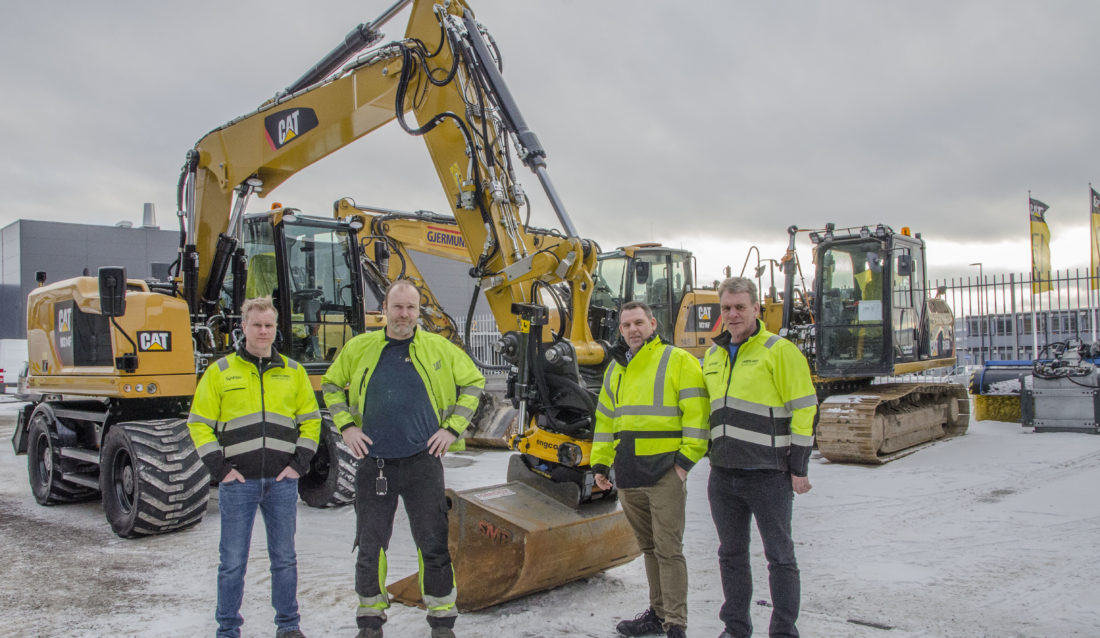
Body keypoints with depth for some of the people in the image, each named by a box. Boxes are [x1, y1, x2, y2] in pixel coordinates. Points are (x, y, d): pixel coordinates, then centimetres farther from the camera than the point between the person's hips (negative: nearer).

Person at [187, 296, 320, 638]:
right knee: (232, 561, 5)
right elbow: (199, 424, 4)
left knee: (284, 558, 10)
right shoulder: (220, 371, 3)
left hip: (282, 481, 2)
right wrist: (218, 467, -5)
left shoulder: (293, 372, 9)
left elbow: (311, 420, 13)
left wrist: (299, 463, 2)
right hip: (238, 481, -1)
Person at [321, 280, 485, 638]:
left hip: (422, 461, -1)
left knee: (434, 544, 3)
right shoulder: (360, 348, 3)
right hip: (374, 461, 1)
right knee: (370, 546, 9)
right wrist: (346, 426, 4)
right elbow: (331, 385, 16)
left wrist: (453, 428, 1)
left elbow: (473, 383, 10)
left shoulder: (439, 349, 0)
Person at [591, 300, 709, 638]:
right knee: (648, 546, 16)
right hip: (627, 473, 6)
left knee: (668, 549, -4)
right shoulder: (616, 368, 16)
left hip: (664, 470, -6)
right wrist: (600, 463, 16)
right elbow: (605, 418, 21)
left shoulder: (678, 360, -3)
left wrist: (687, 459, -14)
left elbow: (696, 413, -8)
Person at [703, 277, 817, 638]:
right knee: (731, 555, 14)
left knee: (779, 555, 4)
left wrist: (798, 467, -10)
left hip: (768, 473, -6)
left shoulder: (780, 351, -7)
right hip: (723, 474, 6)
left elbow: (803, 409, -8)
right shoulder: (714, 355, 14)